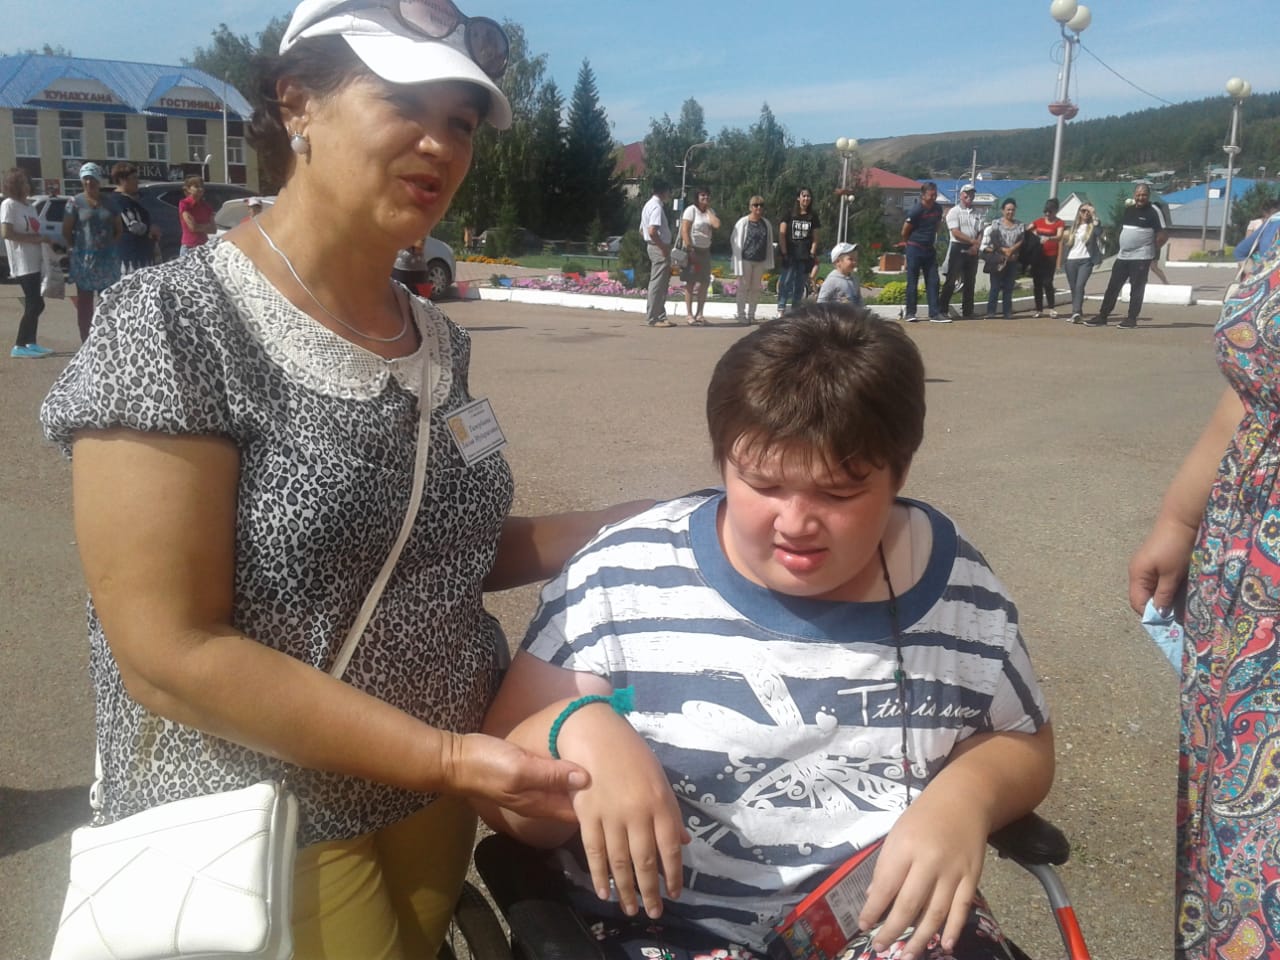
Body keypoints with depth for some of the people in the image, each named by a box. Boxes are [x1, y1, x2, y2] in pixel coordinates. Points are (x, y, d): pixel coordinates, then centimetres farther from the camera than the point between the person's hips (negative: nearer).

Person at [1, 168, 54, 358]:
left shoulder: (29, 207, 18)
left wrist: (43, 239, 4)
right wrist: (34, 238, -17)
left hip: (35, 262, 9)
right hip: (22, 264, -9)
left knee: (34, 304, 10)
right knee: (35, 304, -14)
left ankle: (30, 343, 18)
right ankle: (19, 347, -10)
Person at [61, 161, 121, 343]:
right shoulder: (76, 202, -1)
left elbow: (119, 229, 11)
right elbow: (66, 230, 1)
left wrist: (112, 245, -1)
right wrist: (76, 249, -2)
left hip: (107, 259, 3)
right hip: (84, 260, -3)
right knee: (84, 304, 2)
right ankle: (86, 343, 5)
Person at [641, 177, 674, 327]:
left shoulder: (649, 205, 17)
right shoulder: (657, 207, -15)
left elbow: (642, 231, 21)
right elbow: (652, 231, -26)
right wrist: (664, 248, -19)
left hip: (653, 247, 10)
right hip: (660, 248, -10)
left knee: (662, 283, 14)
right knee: (658, 283, -7)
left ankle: (660, 316, 17)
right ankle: (654, 318, -4)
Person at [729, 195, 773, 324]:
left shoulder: (766, 224, 8)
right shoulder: (743, 222, -5)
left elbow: (769, 244, 12)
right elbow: (735, 242, -5)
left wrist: (768, 263, 8)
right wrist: (738, 263, -10)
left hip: (760, 261, 4)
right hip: (745, 260, -4)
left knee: (755, 288, 7)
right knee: (743, 287, 0)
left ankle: (751, 315, 15)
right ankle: (741, 315, 7)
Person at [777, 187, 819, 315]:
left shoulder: (813, 217, 10)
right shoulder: (789, 215, 3)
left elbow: (815, 238, 10)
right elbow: (781, 234, -1)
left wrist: (812, 254, -1)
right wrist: (784, 253, -8)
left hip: (805, 256, 3)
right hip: (790, 255, -3)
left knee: (800, 284, 5)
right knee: (786, 282, -11)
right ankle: (781, 310, -9)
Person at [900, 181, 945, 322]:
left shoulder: (938, 209, 5)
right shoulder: (915, 211, -15)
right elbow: (905, 231, -7)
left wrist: (933, 242, 15)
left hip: (930, 249, 6)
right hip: (915, 249, -6)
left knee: (933, 282, 2)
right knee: (912, 282, 0)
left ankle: (935, 313, 3)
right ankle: (910, 313, 9)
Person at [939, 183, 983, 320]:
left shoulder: (978, 213, 13)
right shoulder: (954, 212, -1)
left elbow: (980, 232, 7)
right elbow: (955, 233, -12)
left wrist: (976, 246, -11)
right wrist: (973, 241, -13)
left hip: (972, 250, 5)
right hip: (957, 248, -5)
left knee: (970, 282, 7)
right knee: (951, 280, -7)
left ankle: (967, 311, 13)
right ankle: (942, 310, -5)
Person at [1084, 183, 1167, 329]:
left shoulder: (1154, 211, -8)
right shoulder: (1128, 209, 12)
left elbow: (1163, 234, -10)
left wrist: (1154, 249, -5)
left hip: (1141, 257, -7)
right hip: (1122, 256, 7)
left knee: (1136, 289, -2)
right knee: (1112, 286, 7)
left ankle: (1132, 318, 4)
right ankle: (1102, 316, 12)